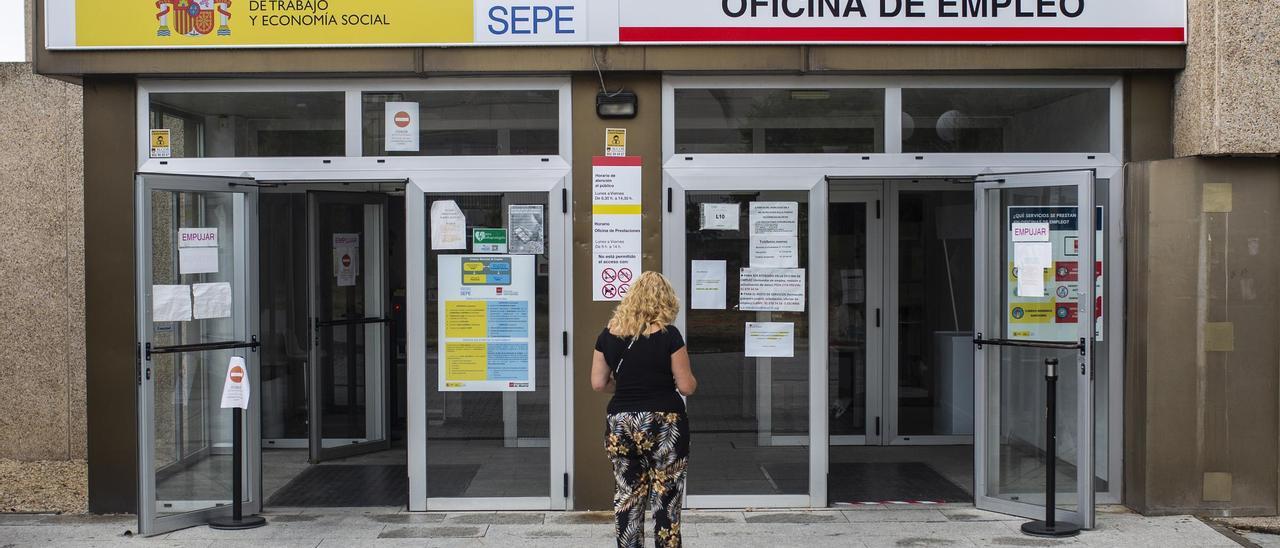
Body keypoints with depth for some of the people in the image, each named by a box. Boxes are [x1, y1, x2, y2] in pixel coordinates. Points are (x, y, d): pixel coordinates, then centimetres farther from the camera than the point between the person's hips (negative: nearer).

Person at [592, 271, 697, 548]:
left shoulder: (609, 335, 3)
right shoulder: (669, 336, -9)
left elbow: (598, 383, 4)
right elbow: (687, 386, -7)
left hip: (620, 424, 4)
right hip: (664, 424, -4)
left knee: (627, 496, 12)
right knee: (666, 499, 5)